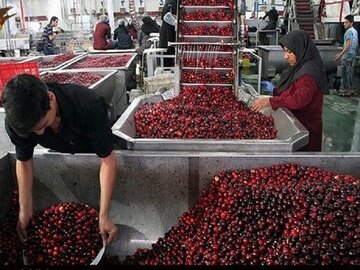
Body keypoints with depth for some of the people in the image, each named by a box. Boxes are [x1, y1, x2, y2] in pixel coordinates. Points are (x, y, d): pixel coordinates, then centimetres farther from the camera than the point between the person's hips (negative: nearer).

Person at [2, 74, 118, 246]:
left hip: (93, 150, -3)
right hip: (60, 153, 3)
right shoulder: (16, 120, -34)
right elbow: (24, 161, -17)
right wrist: (25, 210, -18)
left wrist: (104, 216, -40)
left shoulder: (88, 106, -46)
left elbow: (107, 160, -39)